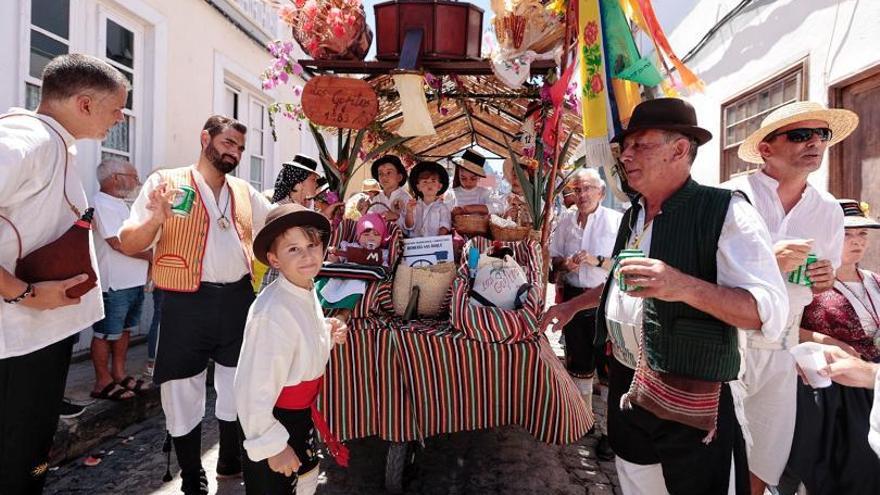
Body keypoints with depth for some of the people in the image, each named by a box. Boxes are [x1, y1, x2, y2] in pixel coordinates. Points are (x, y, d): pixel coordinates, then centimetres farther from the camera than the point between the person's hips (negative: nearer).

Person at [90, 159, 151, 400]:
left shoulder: (120, 204, 16)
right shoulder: (102, 203, -14)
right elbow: (118, 243, -20)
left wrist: (146, 269, 12)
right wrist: (152, 256, -11)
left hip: (134, 281, 9)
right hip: (114, 284, -9)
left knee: (124, 329, 15)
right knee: (106, 334, 2)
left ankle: (119, 374, 26)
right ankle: (103, 382, 13)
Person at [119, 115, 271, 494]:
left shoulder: (245, 192, 11)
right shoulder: (166, 182, -3)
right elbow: (128, 244, -5)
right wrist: (155, 219, -24)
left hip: (238, 298, 4)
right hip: (187, 302, -4)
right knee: (182, 391, 7)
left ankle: (231, 461, 38)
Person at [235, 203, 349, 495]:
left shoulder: (307, 292, -5)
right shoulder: (272, 314, -32)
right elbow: (254, 390, -28)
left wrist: (328, 335, -6)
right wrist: (272, 445, -19)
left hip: (302, 416, 8)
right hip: (272, 423, -8)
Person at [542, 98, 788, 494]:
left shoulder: (725, 212, -15)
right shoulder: (632, 216, 9)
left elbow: (771, 312, -21)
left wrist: (684, 286, -35)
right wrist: (573, 305, 24)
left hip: (689, 400, -7)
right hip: (625, 387, 7)